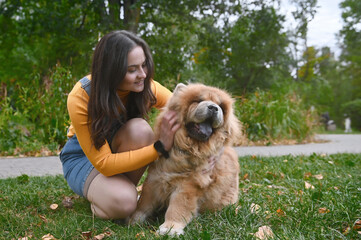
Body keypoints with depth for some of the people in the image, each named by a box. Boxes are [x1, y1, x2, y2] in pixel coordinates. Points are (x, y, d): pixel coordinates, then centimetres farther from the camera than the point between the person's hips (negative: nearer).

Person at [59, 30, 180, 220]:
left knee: (139, 129, -33)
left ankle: (124, 187, -11)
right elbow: (104, 163, -31)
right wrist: (159, 147, -40)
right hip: (83, 158, -4)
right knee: (123, 203, -35)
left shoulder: (146, 86, -19)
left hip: (120, 148, 4)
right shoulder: (80, 99, -30)